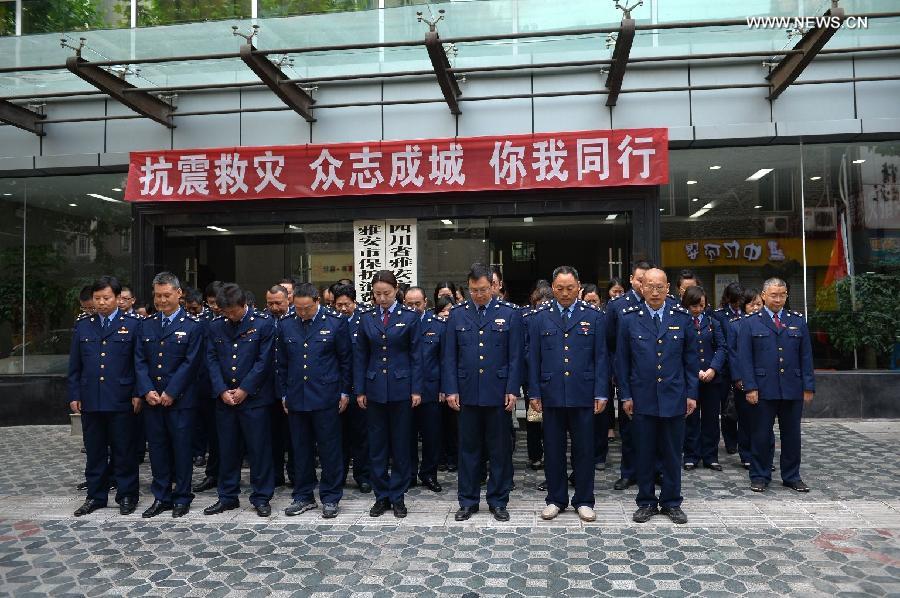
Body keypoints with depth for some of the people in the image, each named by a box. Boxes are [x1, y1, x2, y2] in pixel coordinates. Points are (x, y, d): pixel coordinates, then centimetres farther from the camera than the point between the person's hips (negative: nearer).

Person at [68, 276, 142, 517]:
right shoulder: (82, 326, 11)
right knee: (94, 451, 12)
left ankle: (126, 495, 17)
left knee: (124, 451, 5)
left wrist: (138, 394, -7)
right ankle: (95, 496, 24)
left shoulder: (132, 324, 0)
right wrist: (74, 396, 6)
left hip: (121, 401, -3)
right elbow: (75, 365, 11)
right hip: (90, 400, 3)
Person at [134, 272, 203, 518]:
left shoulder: (192, 325, -4)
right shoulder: (147, 325, 11)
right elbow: (140, 360, 7)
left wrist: (170, 393, -13)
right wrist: (147, 391, -6)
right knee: (157, 449, 11)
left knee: (182, 449, 4)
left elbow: (190, 362, -9)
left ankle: (182, 498, 16)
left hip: (181, 399, -4)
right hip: (152, 399, 4)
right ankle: (161, 497, 23)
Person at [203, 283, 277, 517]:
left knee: (259, 449, 2)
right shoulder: (215, 325, 6)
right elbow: (211, 359, 4)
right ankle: (228, 496, 26)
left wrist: (244, 390, -10)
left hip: (255, 397, -4)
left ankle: (261, 498, 15)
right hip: (224, 398, 4)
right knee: (227, 449, 12)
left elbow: (264, 360, -9)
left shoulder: (263, 323, -6)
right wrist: (222, 391, -6)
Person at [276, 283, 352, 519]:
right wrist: (283, 394, 10)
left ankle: (330, 498, 16)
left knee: (329, 449, 3)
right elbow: (281, 364, 12)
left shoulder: (336, 322, -4)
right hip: (296, 398, 3)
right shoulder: (286, 325, 6)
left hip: (326, 397, -3)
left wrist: (345, 392, -1)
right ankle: (303, 496, 25)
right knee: (301, 449, 11)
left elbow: (346, 360, 0)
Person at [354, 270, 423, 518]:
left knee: (401, 444, 5)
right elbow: (360, 356, 8)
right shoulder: (367, 319, 5)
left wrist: (416, 390, -6)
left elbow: (416, 356, -2)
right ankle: (381, 496, 19)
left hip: (401, 388, -2)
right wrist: (359, 390, 3)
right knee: (377, 445, 8)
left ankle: (398, 497, 17)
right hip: (374, 389, 2)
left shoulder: (409, 317, -1)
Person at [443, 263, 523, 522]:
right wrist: (450, 389, -2)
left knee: (500, 449, 7)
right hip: (467, 392, 2)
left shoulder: (509, 313, 0)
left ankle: (498, 501, 21)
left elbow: (515, 356, -1)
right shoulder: (457, 314, 5)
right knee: (468, 448, 9)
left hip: (498, 392, -1)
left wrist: (512, 390, -7)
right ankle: (468, 501, 21)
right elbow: (449, 356, 5)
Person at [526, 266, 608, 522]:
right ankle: (556, 499, 24)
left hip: (583, 395, 0)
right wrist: (534, 393, 1)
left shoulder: (594, 316, 3)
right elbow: (533, 358, 5)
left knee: (584, 449, 8)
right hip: (551, 394, 1)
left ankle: (584, 501, 22)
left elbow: (601, 357, 2)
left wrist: (601, 393, -3)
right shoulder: (538, 317, 4)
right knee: (553, 450, 9)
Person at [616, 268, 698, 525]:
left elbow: (690, 359, 7)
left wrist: (691, 394, 3)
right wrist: (625, 395, -1)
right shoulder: (629, 318, 0)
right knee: (644, 453, 7)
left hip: (674, 398, 1)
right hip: (642, 398, -1)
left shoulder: (682, 317, 3)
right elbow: (622, 360, 2)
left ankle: (671, 502, 24)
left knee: (672, 453, 9)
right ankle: (646, 502, 21)